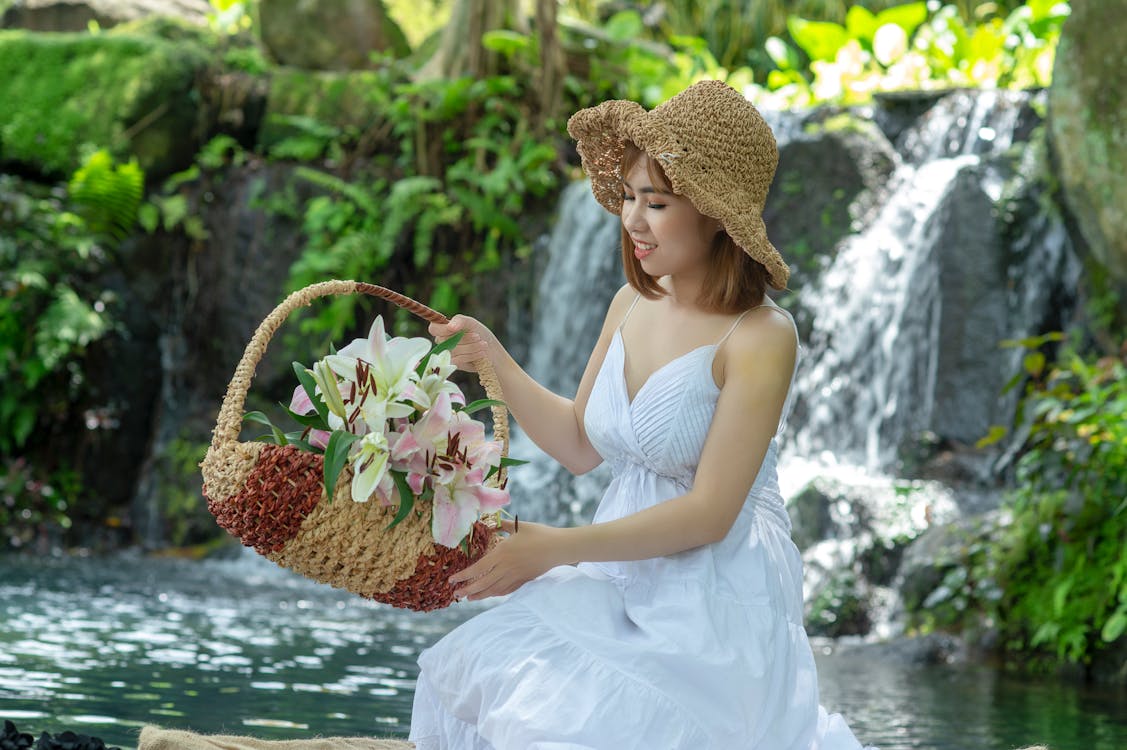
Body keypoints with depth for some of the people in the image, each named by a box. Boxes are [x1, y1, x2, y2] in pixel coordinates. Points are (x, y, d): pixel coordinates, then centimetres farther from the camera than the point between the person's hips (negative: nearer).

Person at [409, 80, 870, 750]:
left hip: (716, 601, -6)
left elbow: (709, 513, -20)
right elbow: (581, 446, 15)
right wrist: (495, 361, 3)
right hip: (619, 580, 6)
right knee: (473, 674, -14)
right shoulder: (632, 305, 4)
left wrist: (558, 547, -21)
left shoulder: (760, 338, -17)